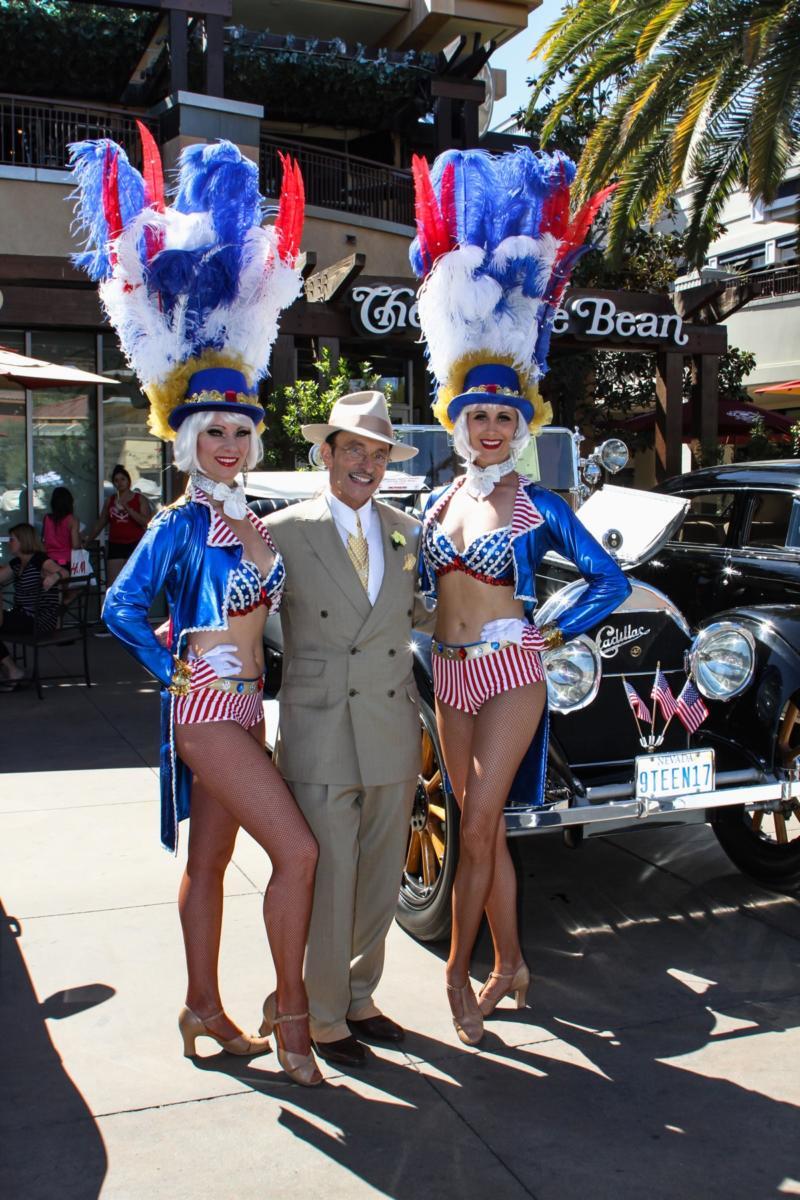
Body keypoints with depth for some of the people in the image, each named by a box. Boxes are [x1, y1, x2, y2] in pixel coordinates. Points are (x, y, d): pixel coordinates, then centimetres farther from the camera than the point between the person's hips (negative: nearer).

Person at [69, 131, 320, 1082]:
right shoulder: (181, 525, -12)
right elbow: (123, 608, -15)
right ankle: (287, 1012, 2)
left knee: (210, 861, 14)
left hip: (241, 706, 7)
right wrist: (174, 669, -11)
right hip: (205, 710, -7)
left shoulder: (254, 521, 9)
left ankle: (204, 1011, 25)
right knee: (298, 850, -11)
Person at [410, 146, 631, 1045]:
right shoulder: (439, 502, 7)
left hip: (511, 673, -5)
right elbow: (421, 586, 20)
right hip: (449, 674, 5)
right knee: (481, 824, 12)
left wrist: (550, 635, -3)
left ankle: (458, 971, 8)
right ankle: (510, 965, 25)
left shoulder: (540, 507, -5)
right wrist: (437, 634, 8)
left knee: (478, 827, -7)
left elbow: (610, 582, 0)